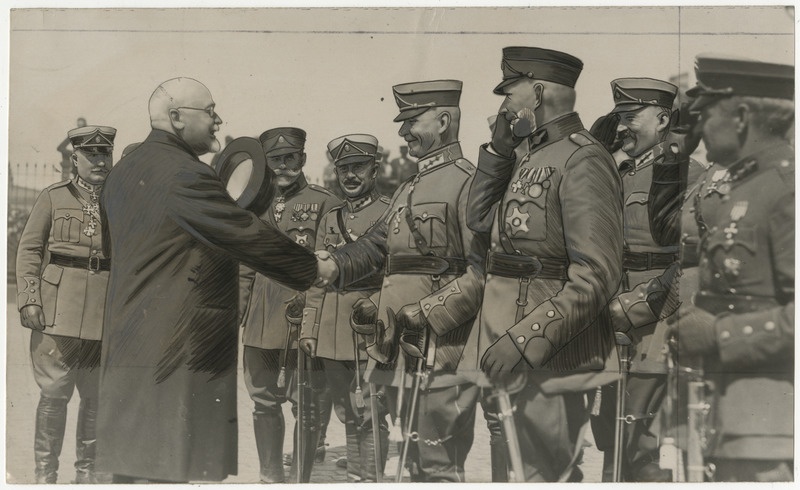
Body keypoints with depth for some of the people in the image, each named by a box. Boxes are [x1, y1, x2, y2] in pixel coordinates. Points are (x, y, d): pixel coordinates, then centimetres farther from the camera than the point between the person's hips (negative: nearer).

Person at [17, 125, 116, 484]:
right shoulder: (53, 197, 6)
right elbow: (29, 249, 4)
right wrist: (28, 298, -6)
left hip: (107, 314, 2)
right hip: (58, 309, -2)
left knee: (98, 395, 6)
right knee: (54, 393, -2)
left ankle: (87, 470, 19)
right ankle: (45, 471, 10)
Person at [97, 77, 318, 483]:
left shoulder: (121, 172, 16)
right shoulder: (186, 175, -14)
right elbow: (250, 237, -13)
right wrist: (316, 271, -1)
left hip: (122, 350, 9)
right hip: (176, 355, -9)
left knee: (128, 469, 11)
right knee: (171, 471, -6)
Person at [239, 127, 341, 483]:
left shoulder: (325, 203, -1)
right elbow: (245, 268, 18)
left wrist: (307, 299, -15)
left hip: (306, 317, -5)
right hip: (262, 320, 5)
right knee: (264, 400, 8)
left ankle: (302, 476, 12)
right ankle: (270, 477, 20)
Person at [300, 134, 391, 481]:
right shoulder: (329, 220, 16)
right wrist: (309, 329, 10)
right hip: (332, 333, 6)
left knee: (370, 414, -5)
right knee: (348, 414, 14)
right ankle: (354, 478, 24)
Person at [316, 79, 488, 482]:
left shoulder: (468, 182, -10)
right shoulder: (410, 189, 21)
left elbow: (483, 272, -18)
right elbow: (375, 243, 13)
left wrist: (425, 312, -21)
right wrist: (335, 266, -6)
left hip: (446, 352, -9)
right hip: (410, 350, 9)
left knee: (437, 465, -4)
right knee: (419, 461, 18)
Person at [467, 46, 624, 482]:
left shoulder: (582, 160, -15)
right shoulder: (533, 159, 15)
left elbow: (596, 276, -22)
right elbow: (480, 218, 22)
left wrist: (523, 340, -27)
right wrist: (498, 147, 11)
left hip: (551, 355, -9)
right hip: (522, 352, 9)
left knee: (548, 471, -3)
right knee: (536, 462, 16)